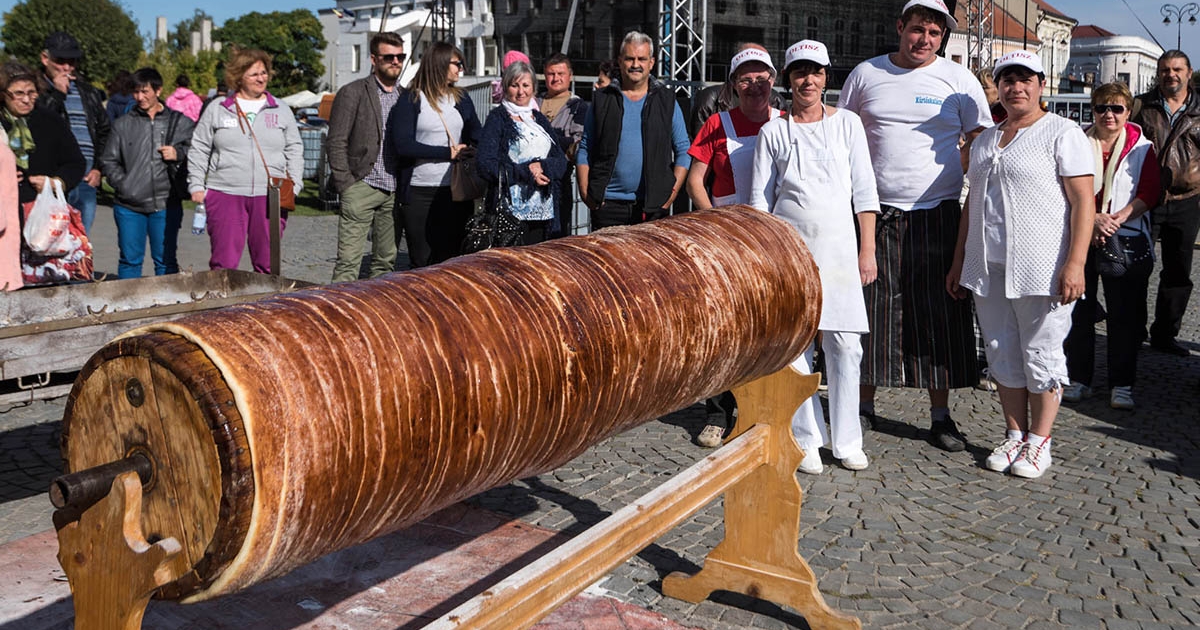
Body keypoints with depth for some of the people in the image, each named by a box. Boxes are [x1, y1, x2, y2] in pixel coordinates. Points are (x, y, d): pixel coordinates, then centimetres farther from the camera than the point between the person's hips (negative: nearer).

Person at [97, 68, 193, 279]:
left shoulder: (180, 122, 8)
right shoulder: (123, 124, 12)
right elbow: (108, 160, 14)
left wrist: (178, 154, -9)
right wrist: (122, 183, -1)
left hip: (166, 205, -1)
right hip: (129, 206, 2)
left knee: (165, 260, 4)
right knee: (130, 259, 6)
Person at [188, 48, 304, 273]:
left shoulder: (282, 110, 13)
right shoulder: (217, 110, 9)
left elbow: (295, 151, 14)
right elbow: (199, 151, 12)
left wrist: (294, 186, 2)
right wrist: (196, 186, 4)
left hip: (269, 196, 1)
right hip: (225, 194, -1)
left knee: (268, 262, 3)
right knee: (224, 262, -5)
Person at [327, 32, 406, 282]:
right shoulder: (352, 93, -1)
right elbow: (336, 142, -3)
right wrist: (345, 184, -10)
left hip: (394, 191, 5)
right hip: (362, 187, -5)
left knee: (386, 260, 9)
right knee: (349, 261, -7)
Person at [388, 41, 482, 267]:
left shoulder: (461, 98, 13)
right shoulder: (410, 101, -1)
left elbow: (477, 136, 14)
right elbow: (403, 145, -12)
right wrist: (448, 153, -11)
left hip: (455, 191, 4)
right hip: (419, 193, -4)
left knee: (453, 258, 3)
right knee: (422, 261, 1)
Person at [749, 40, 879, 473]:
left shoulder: (847, 123, 10)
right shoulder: (773, 132, 8)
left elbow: (864, 191, 7)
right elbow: (760, 198, 8)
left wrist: (867, 250, 1)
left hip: (838, 246, 1)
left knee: (844, 343, -3)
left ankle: (847, 441, 9)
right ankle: (807, 440, 9)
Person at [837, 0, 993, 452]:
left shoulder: (958, 80, 6)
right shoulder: (865, 74, 9)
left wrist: (945, 170, -3)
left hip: (936, 212, 0)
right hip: (875, 213, 1)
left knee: (941, 314, 1)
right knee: (872, 310, 4)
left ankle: (940, 415, 11)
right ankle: (864, 404, 18)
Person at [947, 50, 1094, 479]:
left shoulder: (1062, 133, -3)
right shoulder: (985, 141, 17)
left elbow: (1084, 201, -10)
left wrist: (1075, 263, -19)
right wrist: (959, 262, 17)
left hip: (1041, 268, -6)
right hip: (989, 267, 6)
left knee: (1041, 355, 1)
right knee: (1003, 355, 10)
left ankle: (1039, 442, 12)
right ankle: (1014, 435, 21)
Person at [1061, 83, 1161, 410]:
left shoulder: (1142, 146, 6)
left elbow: (1150, 191, -2)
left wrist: (1119, 218, -17)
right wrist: (1094, 219, -16)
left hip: (1126, 238, 0)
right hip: (1079, 236, 1)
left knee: (1125, 312, 1)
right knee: (1078, 308, 4)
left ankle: (1122, 385, 9)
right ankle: (1079, 379, 15)